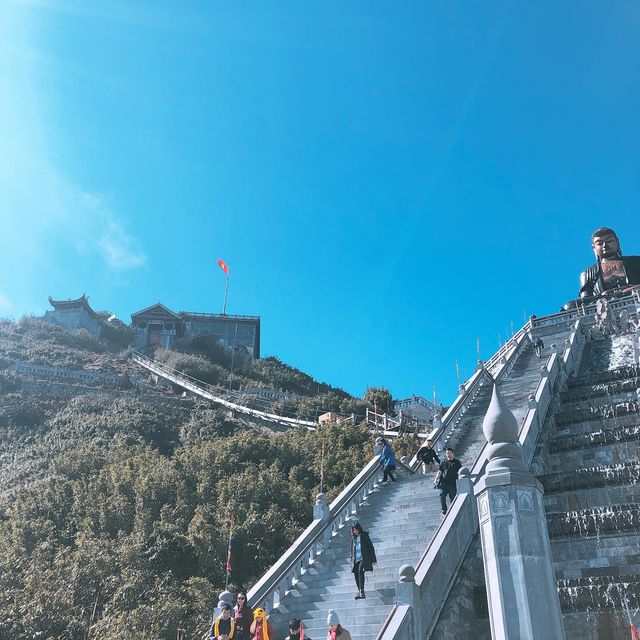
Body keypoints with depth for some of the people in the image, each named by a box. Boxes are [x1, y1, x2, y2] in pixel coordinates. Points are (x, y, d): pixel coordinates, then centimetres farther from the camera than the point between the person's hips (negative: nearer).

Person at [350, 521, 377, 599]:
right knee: (356, 573, -4)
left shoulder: (364, 536, 3)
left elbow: (371, 547, 2)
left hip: (363, 558, -5)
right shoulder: (353, 538, 16)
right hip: (356, 559, 5)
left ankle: (362, 592, -30)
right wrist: (352, 561, 17)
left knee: (360, 571, -25)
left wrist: (373, 559, -3)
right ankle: (359, 592, 9)